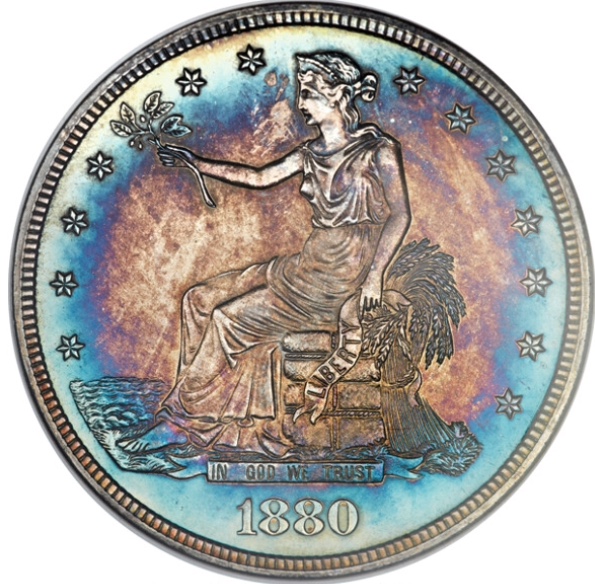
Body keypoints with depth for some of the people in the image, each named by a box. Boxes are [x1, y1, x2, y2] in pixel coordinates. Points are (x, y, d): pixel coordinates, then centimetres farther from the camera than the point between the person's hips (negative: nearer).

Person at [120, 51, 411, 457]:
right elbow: (260, 178, 18)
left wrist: (375, 275, -18)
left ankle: (183, 419, 2)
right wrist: (196, 163, 15)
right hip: (306, 266, 8)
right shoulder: (311, 154, 12)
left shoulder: (378, 150, -8)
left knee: (229, 319, -13)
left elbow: (400, 214, -10)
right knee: (201, 299, 1)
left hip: (341, 281, -8)